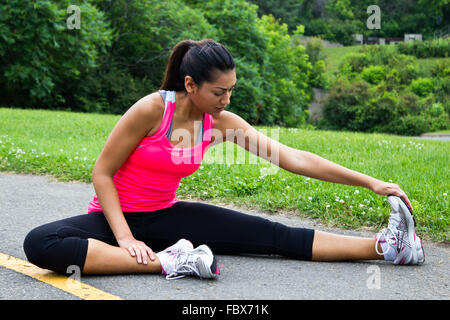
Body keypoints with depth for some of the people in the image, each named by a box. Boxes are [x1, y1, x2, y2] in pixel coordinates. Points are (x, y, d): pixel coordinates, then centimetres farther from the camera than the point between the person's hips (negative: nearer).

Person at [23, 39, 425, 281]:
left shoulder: (221, 123, -6)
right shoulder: (152, 109, -21)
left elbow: (293, 158, -8)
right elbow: (102, 173, -14)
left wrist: (370, 182, -12)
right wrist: (125, 238, -24)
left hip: (166, 216, 4)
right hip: (116, 216, -3)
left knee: (274, 235, -13)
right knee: (40, 243, -37)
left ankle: (384, 246, -15)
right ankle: (167, 262, -41)